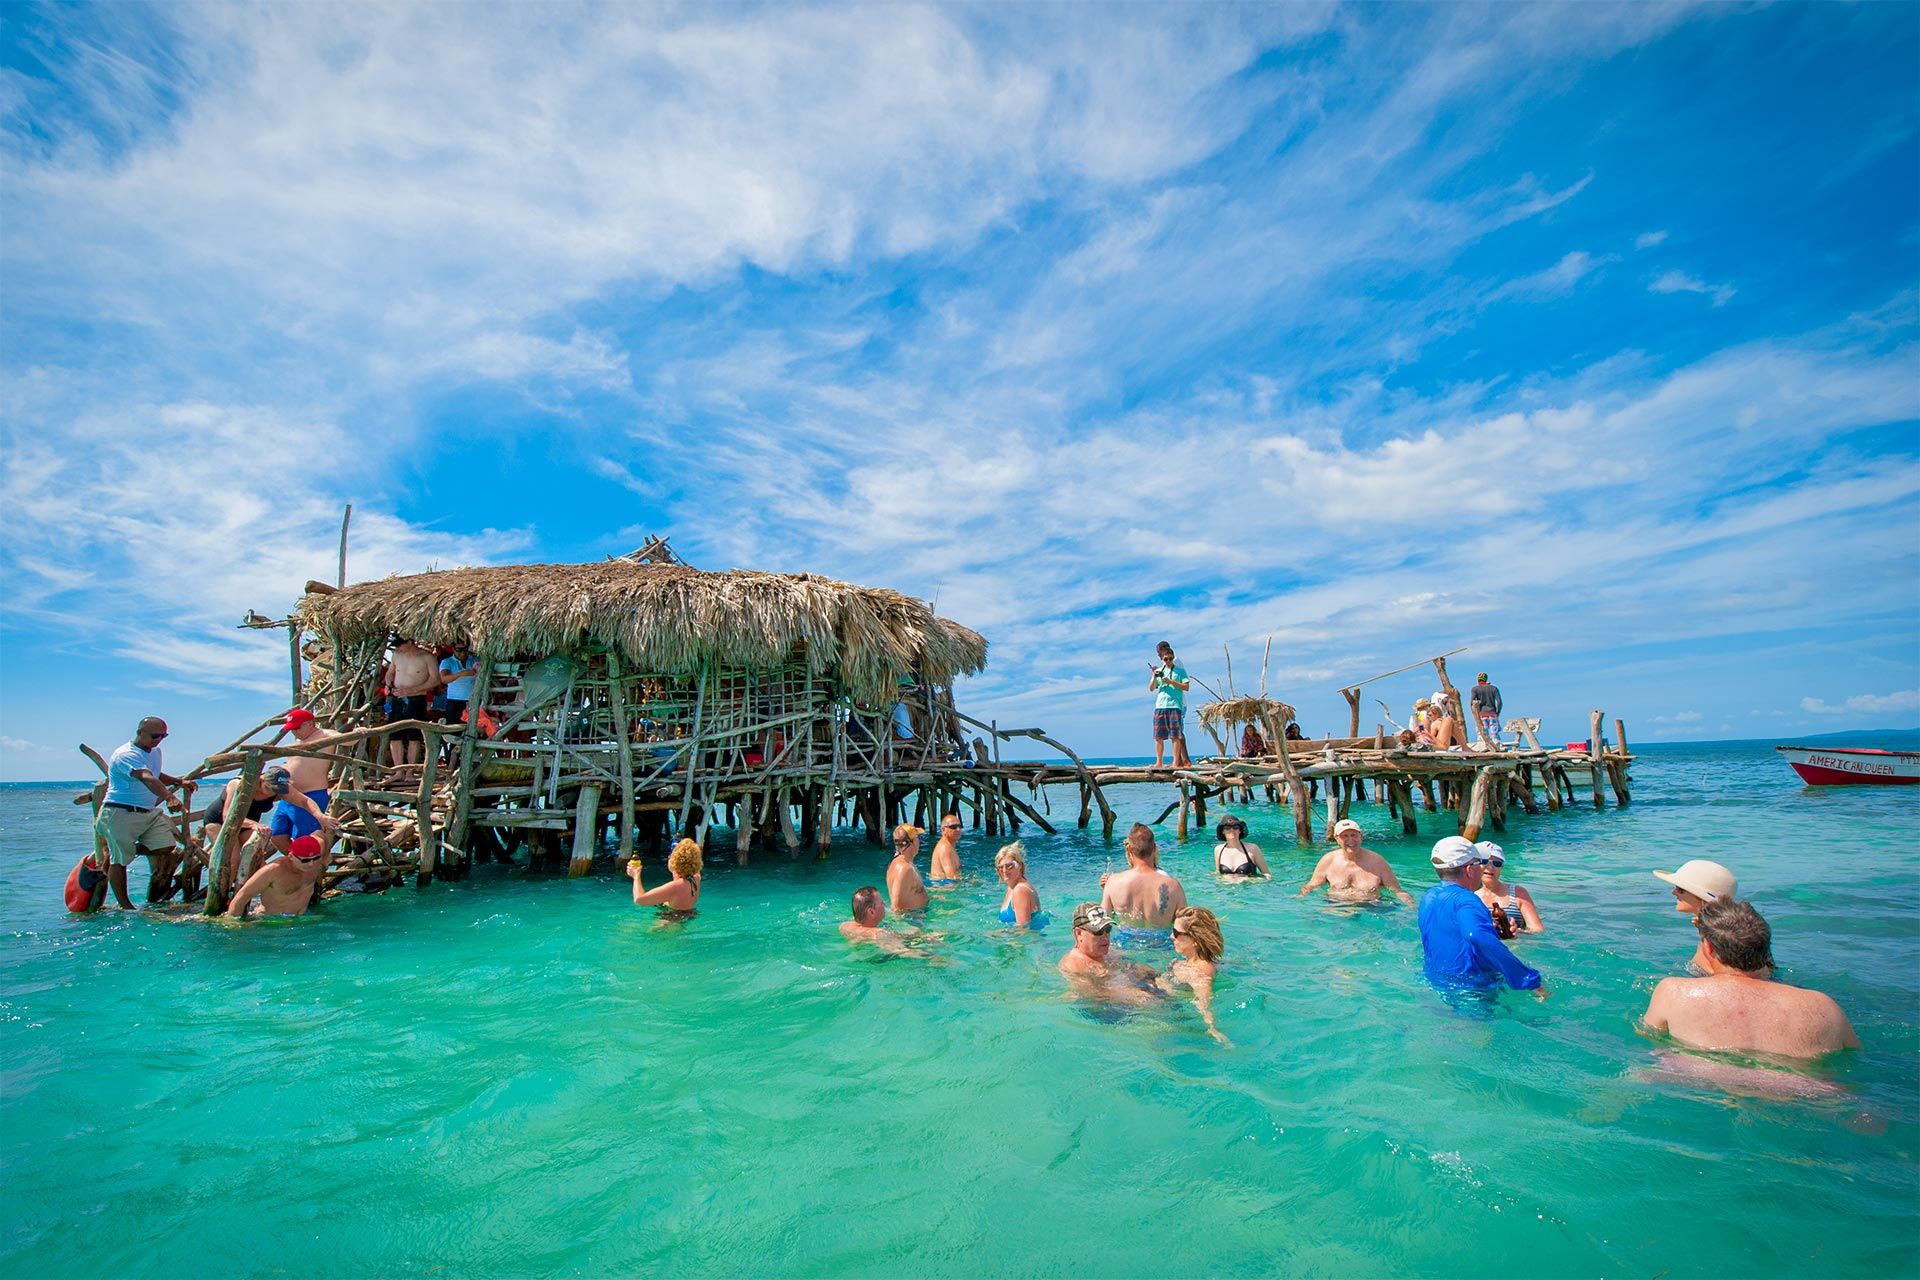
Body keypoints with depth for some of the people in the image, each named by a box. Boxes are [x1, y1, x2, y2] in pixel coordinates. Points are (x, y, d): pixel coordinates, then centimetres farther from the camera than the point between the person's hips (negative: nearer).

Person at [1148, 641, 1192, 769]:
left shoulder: (1179, 669, 3)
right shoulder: (1159, 670, 14)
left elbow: (1186, 686, -7)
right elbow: (1151, 688, 7)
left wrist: (1170, 681, -16)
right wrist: (1154, 676, -11)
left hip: (1176, 705, -4)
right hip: (1160, 706, 5)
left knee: (1176, 735, -6)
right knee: (1158, 736, 3)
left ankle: (1177, 761, -5)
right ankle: (1159, 762, 9)